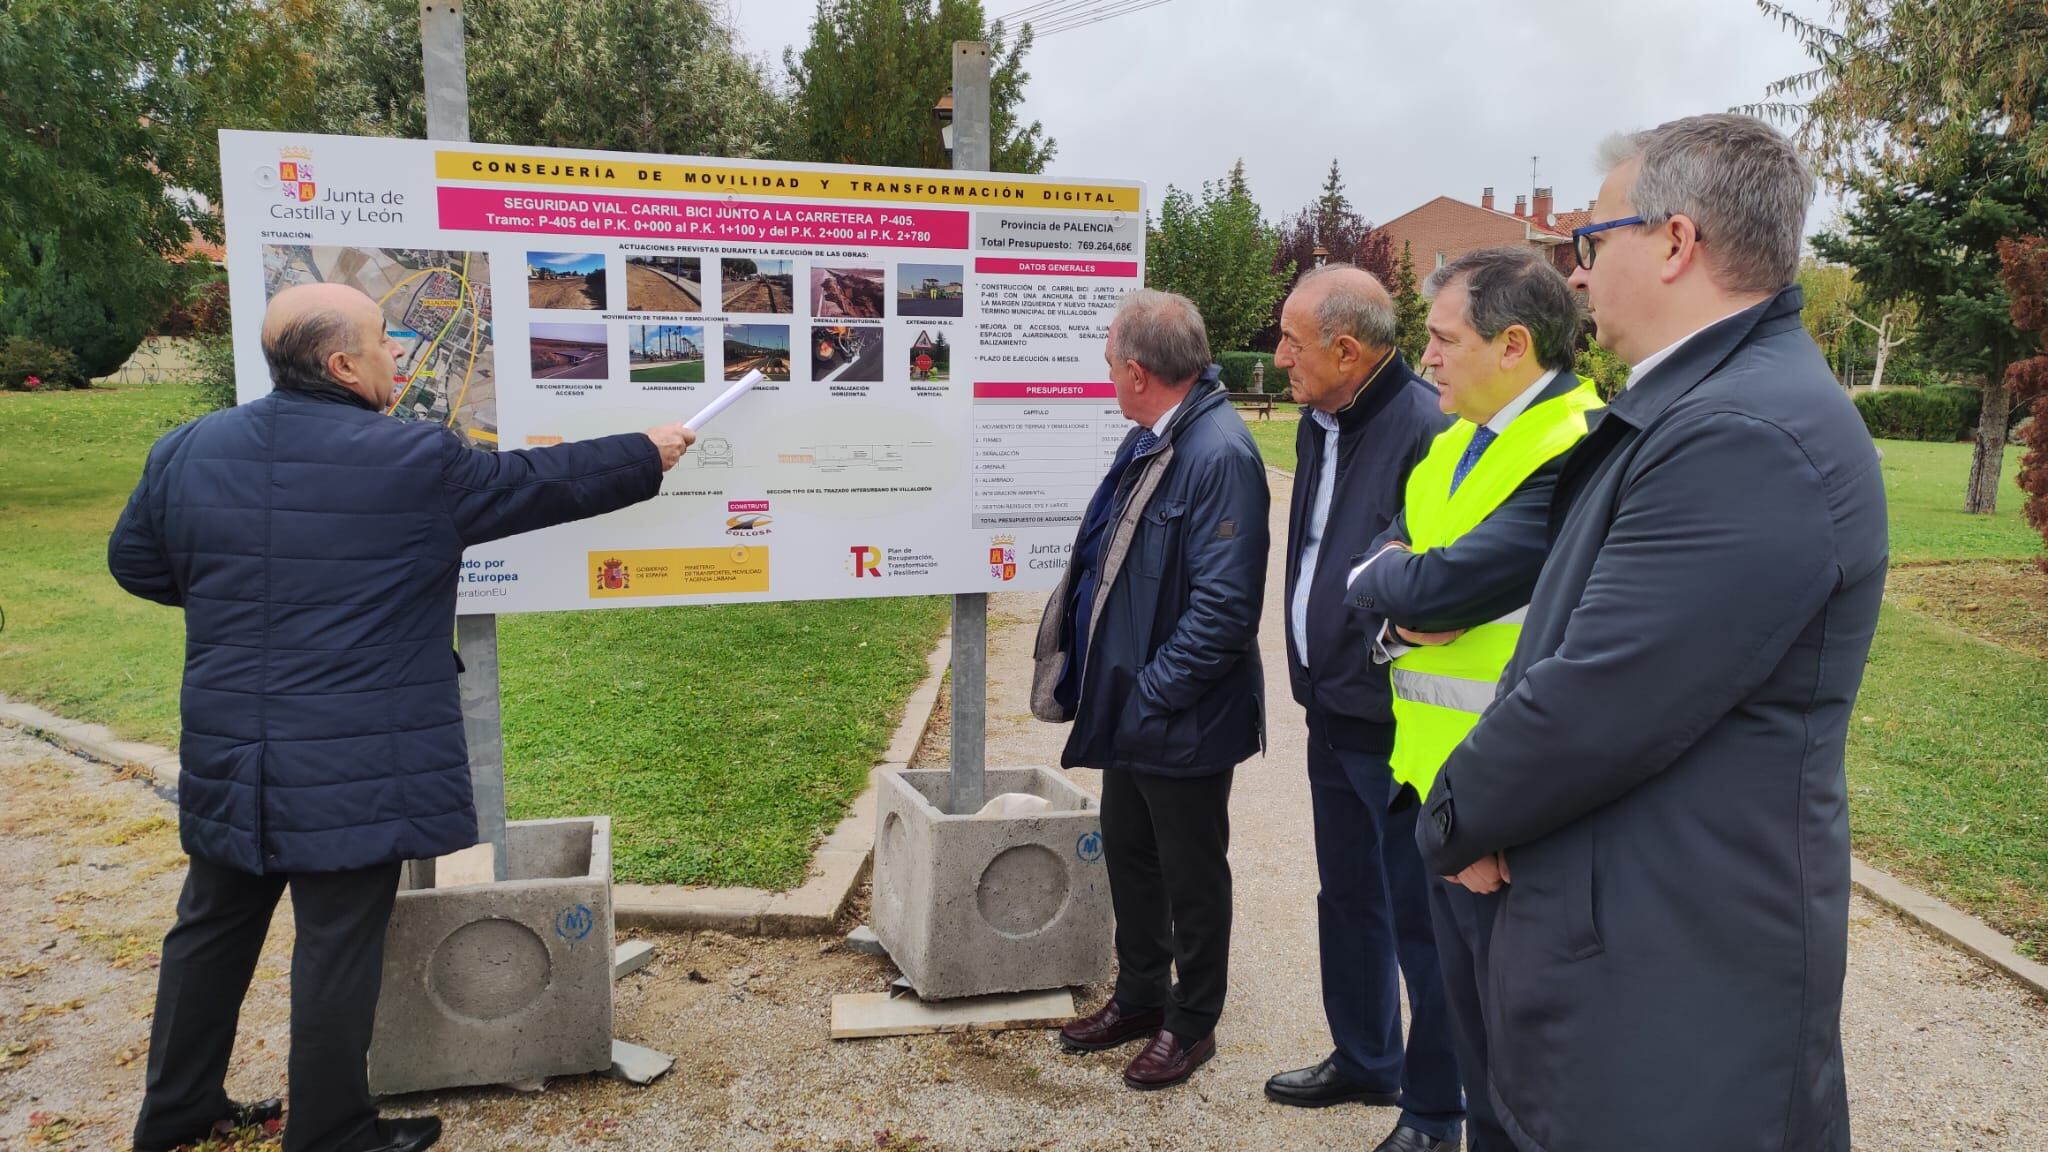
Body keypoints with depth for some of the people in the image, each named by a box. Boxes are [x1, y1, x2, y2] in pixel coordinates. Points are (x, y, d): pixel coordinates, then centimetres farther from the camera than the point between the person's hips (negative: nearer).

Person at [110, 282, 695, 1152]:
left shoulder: (189, 448, 1)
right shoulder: (416, 461, -14)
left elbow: (136, 564, 13)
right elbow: (540, 484, -3)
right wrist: (647, 456, 11)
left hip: (226, 757, 6)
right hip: (357, 769, -6)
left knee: (213, 926, 21)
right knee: (339, 947, 6)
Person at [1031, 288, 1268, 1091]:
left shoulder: (1219, 454, -23)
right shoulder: (1149, 440, 7)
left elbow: (1225, 605, -27)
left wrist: (1152, 693, -21)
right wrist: (1100, 678, 10)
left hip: (1181, 721, -9)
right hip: (1129, 706, 9)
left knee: (1191, 874, 11)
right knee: (1127, 852, 22)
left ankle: (1191, 1023, 31)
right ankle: (1139, 996, 42)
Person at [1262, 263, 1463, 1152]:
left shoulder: (1425, 430, -21)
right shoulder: (1320, 423, 9)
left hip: (1395, 727, -9)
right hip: (1332, 713, 9)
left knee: (1418, 918, 6)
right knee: (1347, 899, 21)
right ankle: (1363, 1060, 41)